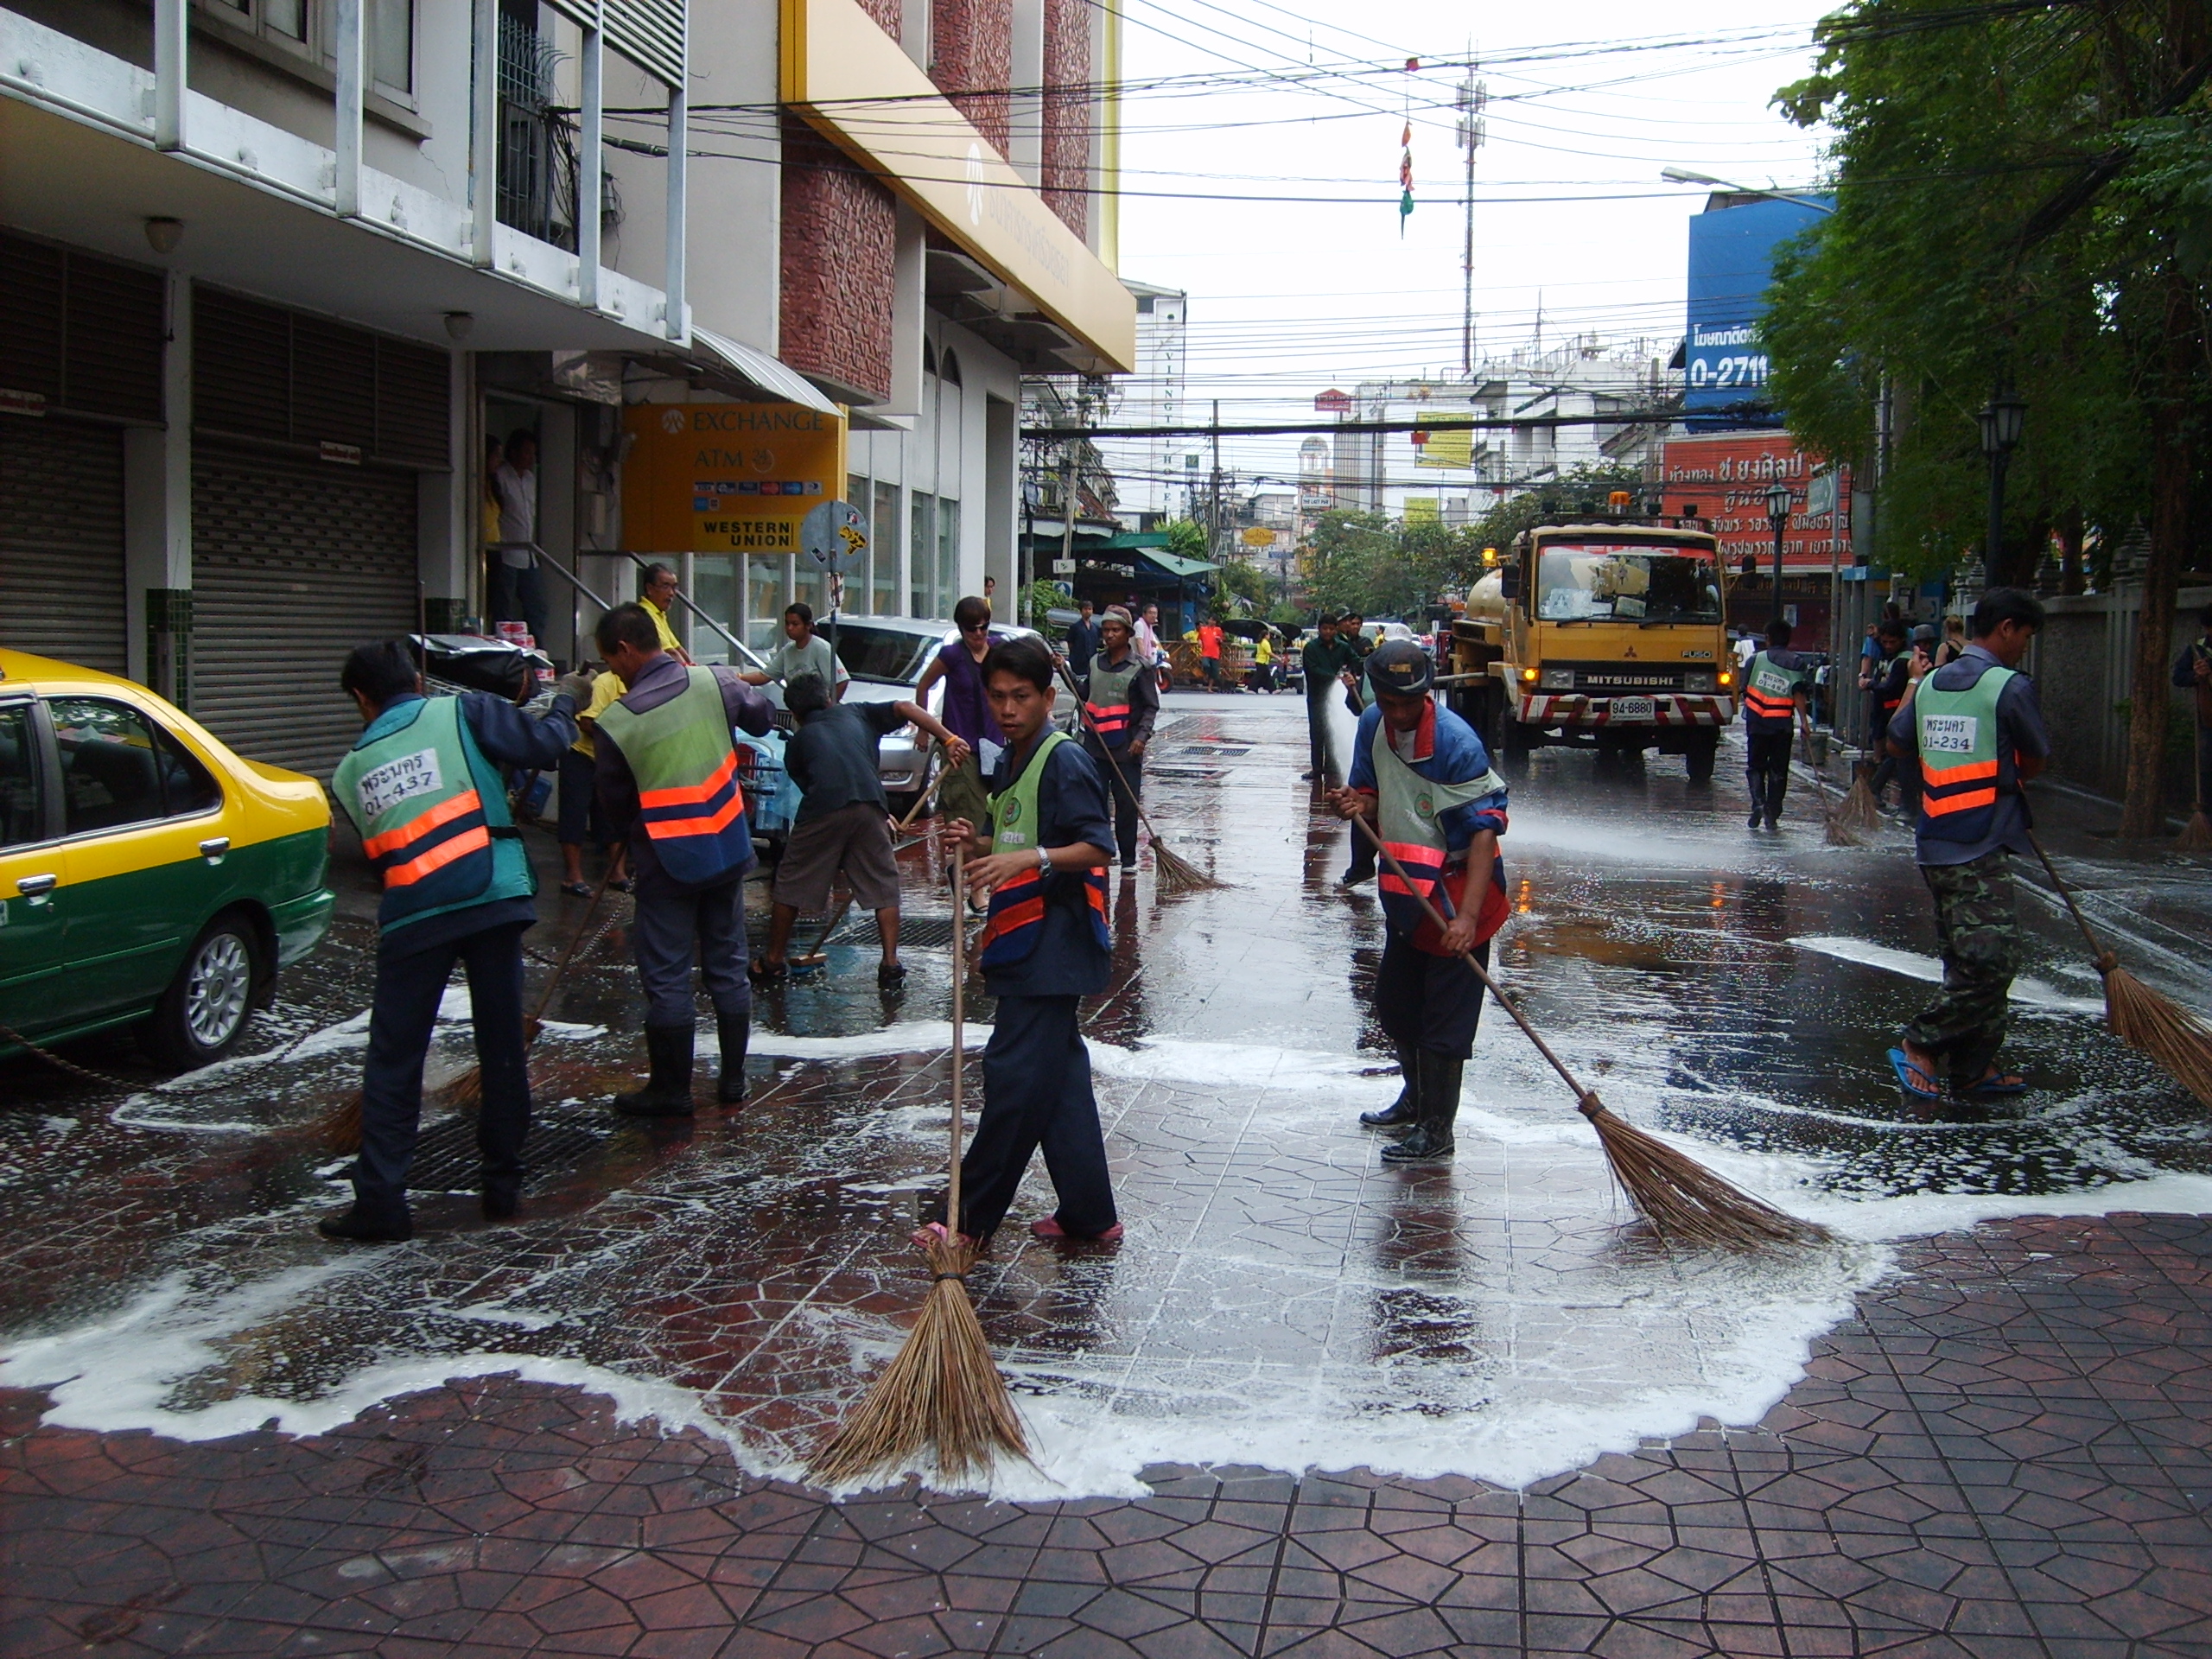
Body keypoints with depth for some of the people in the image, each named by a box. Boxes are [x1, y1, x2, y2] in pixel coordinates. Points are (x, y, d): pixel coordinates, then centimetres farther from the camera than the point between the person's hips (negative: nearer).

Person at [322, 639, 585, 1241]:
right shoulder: (464, 712, 5)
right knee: (502, 1050, 10)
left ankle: (380, 1202, 6)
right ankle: (502, 1185, 19)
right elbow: (543, 747, -2)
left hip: (411, 919, 1)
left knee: (392, 1062, 8)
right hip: (491, 900, -1)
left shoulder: (351, 770, 16)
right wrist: (567, 701, 18)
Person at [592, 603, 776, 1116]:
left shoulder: (616, 723, -15)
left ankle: (672, 1089, 12)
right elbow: (762, 717, 10)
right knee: (728, 966, 14)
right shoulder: (714, 683, -9)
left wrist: (628, 839, 17)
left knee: (666, 977, 5)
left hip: (666, 862, -4)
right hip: (728, 850, 4)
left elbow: (615, 803, -2)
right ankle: (733, 1078, 22)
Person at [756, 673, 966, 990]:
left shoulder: (797, 742, 26)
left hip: (821, 811, 0)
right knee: (884, 887, 14)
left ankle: (773, 963, 26)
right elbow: (906, 709, 13)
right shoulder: (856, 713, 27)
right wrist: (948, 740, 5)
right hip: (868, 807, 0)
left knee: (791, 886, 16)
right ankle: (891, 965, 8)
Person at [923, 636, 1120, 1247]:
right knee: (1059, 1076, 12)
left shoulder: (1065, 761, -13)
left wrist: (1031, 858, -33)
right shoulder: (1010, 763, 16)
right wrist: (975, 842, 4)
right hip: (1024, 946, 10)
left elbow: (1097, 847, -20)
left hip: (1050, 948, -10)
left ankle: (969, 1218, 2)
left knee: (1015, 1076, -5)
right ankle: (1088, 1214, 19)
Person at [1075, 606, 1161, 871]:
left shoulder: (1139, 667, -5)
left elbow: (1151, 707, -5)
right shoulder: (1095, 662, 9)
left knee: (1127, 803, 1)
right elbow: (1083, 693, 19)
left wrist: (1142, 736, -17)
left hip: (1126, 748, -4)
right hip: (1095, 744, 4)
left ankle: (1128, 858, 10)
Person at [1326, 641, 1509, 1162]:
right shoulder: (1372, 727, -2)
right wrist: (1359, 804, -15)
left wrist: (1466, 915, -35)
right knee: (1394, 1003, 19)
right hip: (1405, 889, 8)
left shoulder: (1457, 742, -24)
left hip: (1456, 892, -8)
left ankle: (1436, 1130, 13)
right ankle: (1417, 1097, 41)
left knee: (1445, 1015, -1)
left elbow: (1485, 830, -27)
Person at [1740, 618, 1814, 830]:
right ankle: (1772, 815, 8)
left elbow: (1745, 689, 6)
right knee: (1778, 770, 10)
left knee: (1755, 766, 11)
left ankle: (1758, 802, -12)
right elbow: (1799, 694, -8)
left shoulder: (1756, 658, 3)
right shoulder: (1798, 663, 3)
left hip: (1756, 721, 0)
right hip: (1782, 724, 0)